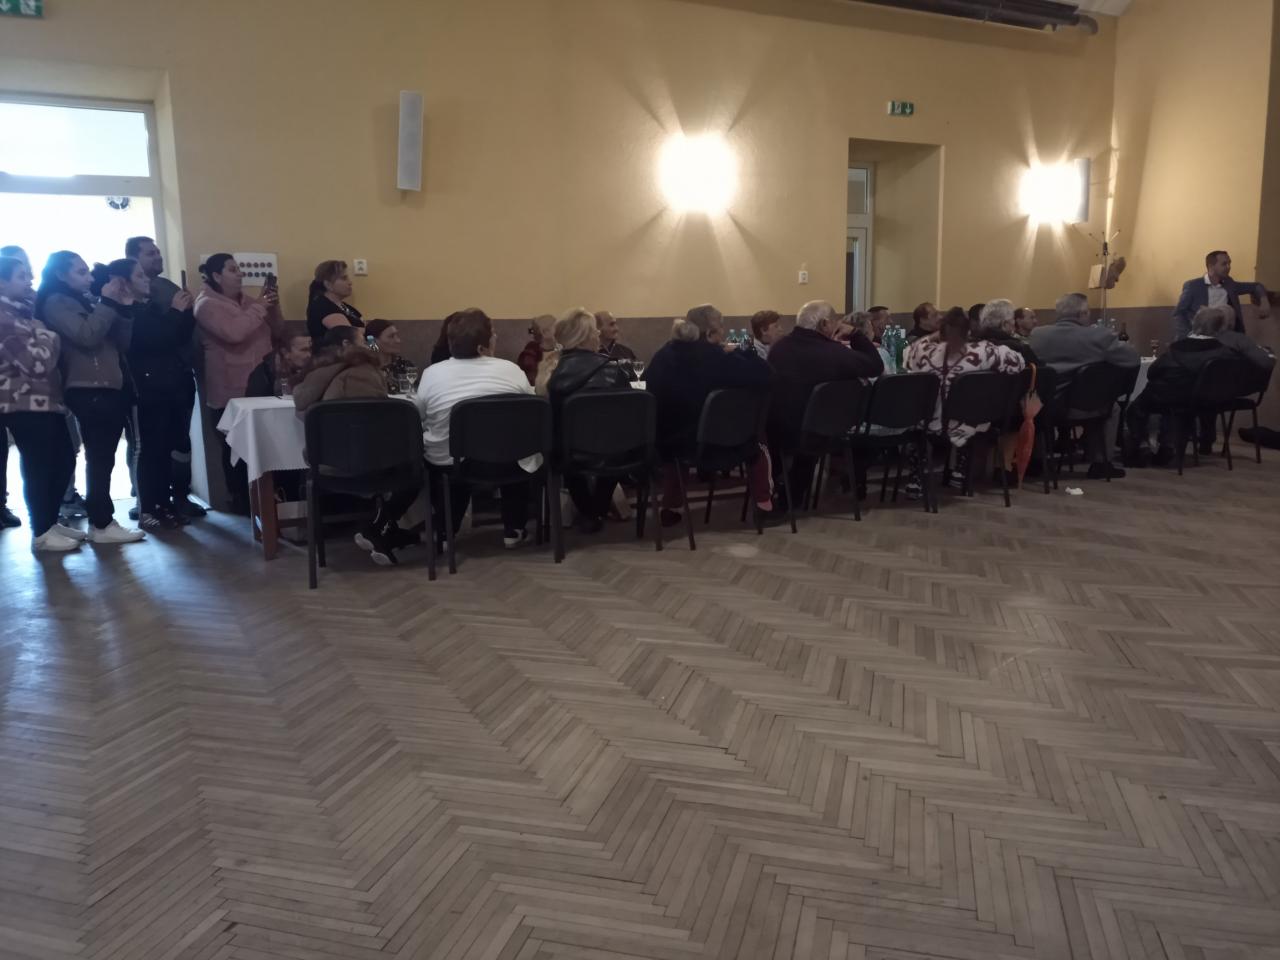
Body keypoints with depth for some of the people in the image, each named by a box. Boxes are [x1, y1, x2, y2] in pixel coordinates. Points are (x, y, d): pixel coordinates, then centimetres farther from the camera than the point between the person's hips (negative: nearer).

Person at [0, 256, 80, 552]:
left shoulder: (25, 311, 16)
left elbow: (47, 359, 22)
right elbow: (37, 363, -18)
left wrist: (46, 335, 6)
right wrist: (50, 336, -5)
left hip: (46, 399, 9)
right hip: (25, 403, -9)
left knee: (64, 460, 11)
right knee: (39, 467, -4)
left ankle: (50, 521, 23)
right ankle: (41, 533, 6)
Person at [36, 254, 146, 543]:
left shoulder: (89, 300, 19)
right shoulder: (55, 302, -1)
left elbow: (123, 344, 13)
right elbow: (87, 336, -17)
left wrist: (124, 308, 2)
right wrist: (108, 303, -11)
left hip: (110, 387, 7)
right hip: (88, 391, -7)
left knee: (103, 459, 8)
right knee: (99, 459, -8)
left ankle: (100, 519, 13)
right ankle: (102, 525, -5)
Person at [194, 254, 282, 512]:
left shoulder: (247, 300, 14)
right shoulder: (207, 305, -7)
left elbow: (276, 333, 16)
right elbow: (233, 333, -25)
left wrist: (272, 308, 0)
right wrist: (259, 308, -15)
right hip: (231, 392, -7)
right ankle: (241, 500, 6)